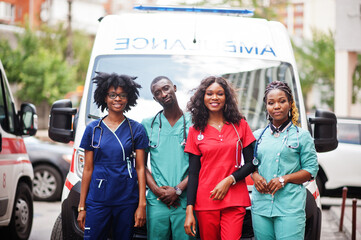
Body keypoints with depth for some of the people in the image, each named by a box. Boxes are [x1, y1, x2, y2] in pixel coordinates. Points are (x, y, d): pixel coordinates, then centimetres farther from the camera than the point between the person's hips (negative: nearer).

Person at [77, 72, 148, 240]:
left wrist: (142, 205, -4)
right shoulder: (93, 129, 7)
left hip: (127, 201, 0)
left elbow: (140, 169, 3)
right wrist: (81, 207, 5)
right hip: (97, 200, 0)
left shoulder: (136, 129, 5)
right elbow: (88, 169, 8)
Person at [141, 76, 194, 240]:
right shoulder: (148, 125, 11)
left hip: (185, 201, -2)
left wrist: (178, 189, -9)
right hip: (156, 202, 2)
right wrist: (156, 189, -5)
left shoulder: (193, 123, 4)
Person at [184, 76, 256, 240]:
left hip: (235, 201, -1)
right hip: (205, 202, 1)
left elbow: (251, 163, 7)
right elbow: (193, 173, 6)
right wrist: (189, 210, -2)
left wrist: (229, 180, -10)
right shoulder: (195, 131, 8)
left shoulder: (240, 125, 8)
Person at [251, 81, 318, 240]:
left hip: (290, 207, -3)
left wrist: (284, 179, -11)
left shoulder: (302, 136, 5)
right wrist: (256, 177, -1)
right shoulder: (257, 136, 16)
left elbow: (311, 170, 1)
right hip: (260, 205, 4)